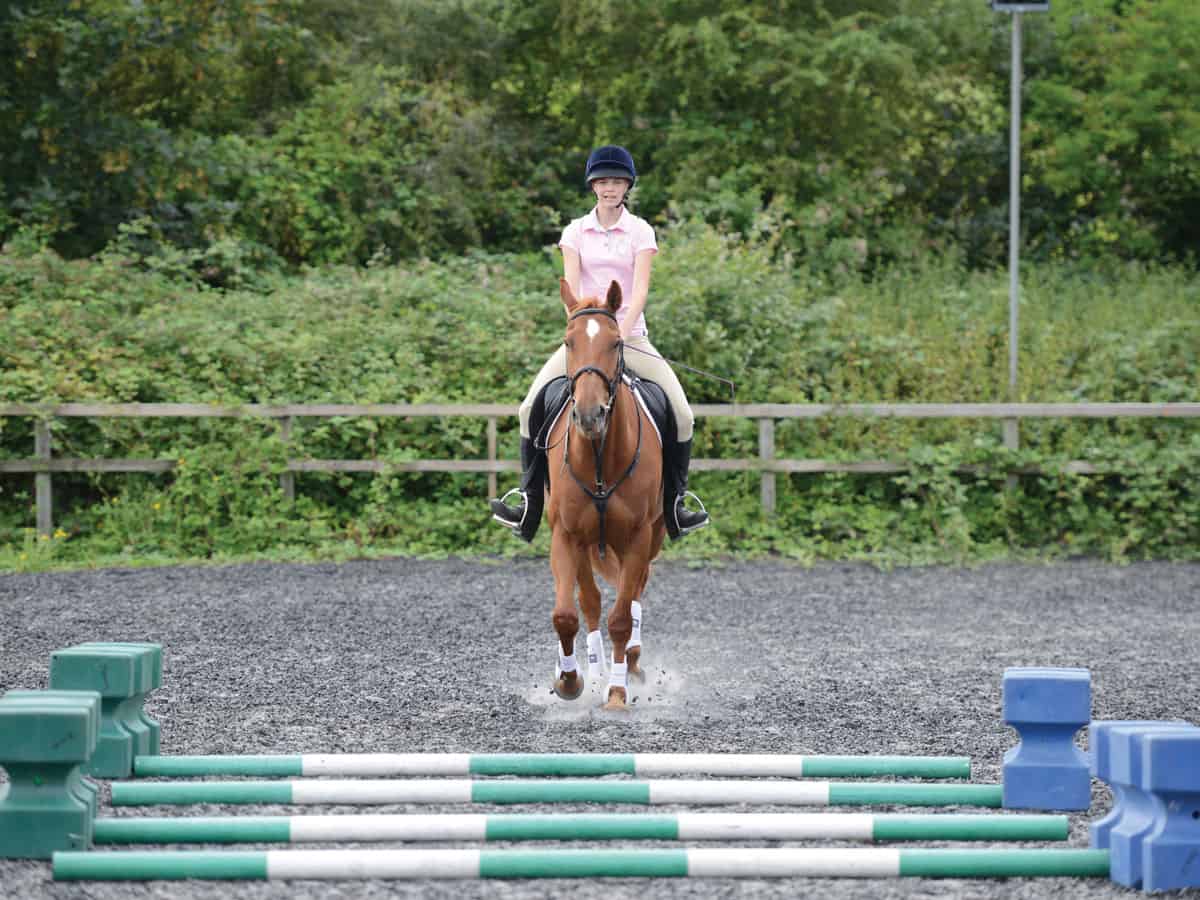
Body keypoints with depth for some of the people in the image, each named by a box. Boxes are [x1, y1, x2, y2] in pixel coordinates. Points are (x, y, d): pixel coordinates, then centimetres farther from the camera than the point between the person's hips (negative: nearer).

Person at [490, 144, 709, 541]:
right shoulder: (576, 232, 5)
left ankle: (675, 504, 1)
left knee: (682, 414, -14)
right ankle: (530, 501, -7)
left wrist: (619, 336, -23)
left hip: (631, 336, -1)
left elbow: (639, 290, -10)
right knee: (531, 407, -15)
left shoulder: (640, 232, 1)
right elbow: (570, 288, -4)